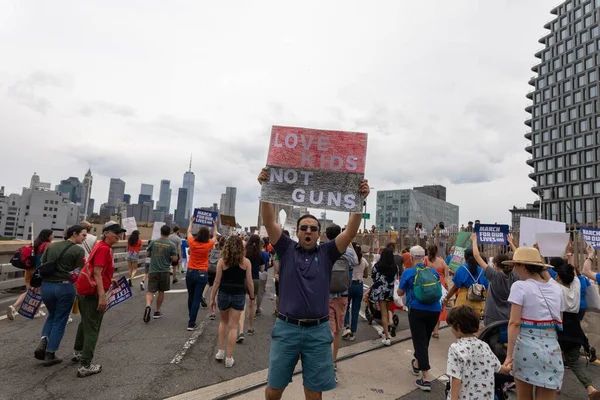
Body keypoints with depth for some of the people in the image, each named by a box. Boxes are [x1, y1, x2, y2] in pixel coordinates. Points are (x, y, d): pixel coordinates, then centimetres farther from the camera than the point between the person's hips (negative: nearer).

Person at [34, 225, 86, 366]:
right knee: (60, 321, 10)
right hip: (65, 287, -5)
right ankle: (50, 355, 16)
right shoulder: (79, 251, -9)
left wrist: (37, 284, 23)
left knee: (52, 315, 27)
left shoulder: (52, 246, 8)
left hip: (46, 286, 5)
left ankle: (43, 342, 8)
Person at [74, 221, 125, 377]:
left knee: (85, 323, 26)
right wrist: (102, 296, -27)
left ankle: (78, 353, 43)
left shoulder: (102, 247, 12)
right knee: (92, 329, -2)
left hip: (86, 291, 11)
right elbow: (97, 273, -24)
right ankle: (85, 366, 5)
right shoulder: (104, 248, -18)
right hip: (93, 294, -11)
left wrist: (109, 281, 17)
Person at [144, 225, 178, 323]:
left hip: (153, 271, 1)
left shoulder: (153, 242, -2)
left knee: (150, 291, 3)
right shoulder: (171, 245, -7)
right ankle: (157, 312, 24)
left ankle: (148, 306, -26)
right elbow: (174, 259, -7)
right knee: (161, 291, 15)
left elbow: (147, 254, 6)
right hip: (164, 271, 0)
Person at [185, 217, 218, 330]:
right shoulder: (208, 245, -8)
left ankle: (191, 317, 36)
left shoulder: (192, 242, -5)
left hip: (190, 273, 3)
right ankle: (191, 324, 1)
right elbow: (215, 236, 13)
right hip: (202, 274, -3)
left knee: (190, 297, 18)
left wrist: (191, 222, 33)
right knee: (196, 299, 0)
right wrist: (215, 225, 28)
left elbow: (189, 232, 17)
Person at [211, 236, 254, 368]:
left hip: (224, 294, 1)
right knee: (233, 326, 7)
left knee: (223, 321, 24)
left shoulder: (222, 261, -4)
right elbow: (249, 282, -3)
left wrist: (212, 298, 6)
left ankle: (220, 352, 27)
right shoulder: (246, 262, -5)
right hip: (239, 295, -1)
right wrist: (252, 297, 11)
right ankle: (229, 358, 13)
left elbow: (217, 282, -3)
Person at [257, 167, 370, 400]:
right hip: (286, 328, 0)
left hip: (318, 331, 0)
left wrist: (360, 199, -20)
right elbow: (269, 222, -9)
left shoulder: (327, 254, 3)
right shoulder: (287, 250, 2)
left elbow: (351, 231, -9)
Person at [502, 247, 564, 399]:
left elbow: (514, 323, -15)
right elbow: (559, 324, 12)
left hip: (526, 345, -4)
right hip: (552, 348, 5)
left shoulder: (520, 286, -10)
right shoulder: (556, 288, 8)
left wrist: (509, 355, -13)